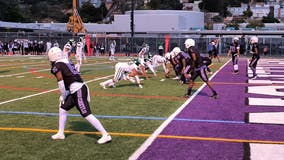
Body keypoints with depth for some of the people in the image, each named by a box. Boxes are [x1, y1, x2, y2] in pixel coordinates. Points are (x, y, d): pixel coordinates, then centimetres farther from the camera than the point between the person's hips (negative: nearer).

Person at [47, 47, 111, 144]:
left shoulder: (56, 66, -5)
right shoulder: (66, 62, 20)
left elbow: (61, 82, -10)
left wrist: (63, 95, 6)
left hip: (77, 91, -10)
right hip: (81, 88, 10)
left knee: (87, 114, -8)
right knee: (63, 108, 20)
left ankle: (105, 135, -6)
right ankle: (60, 133, 30)